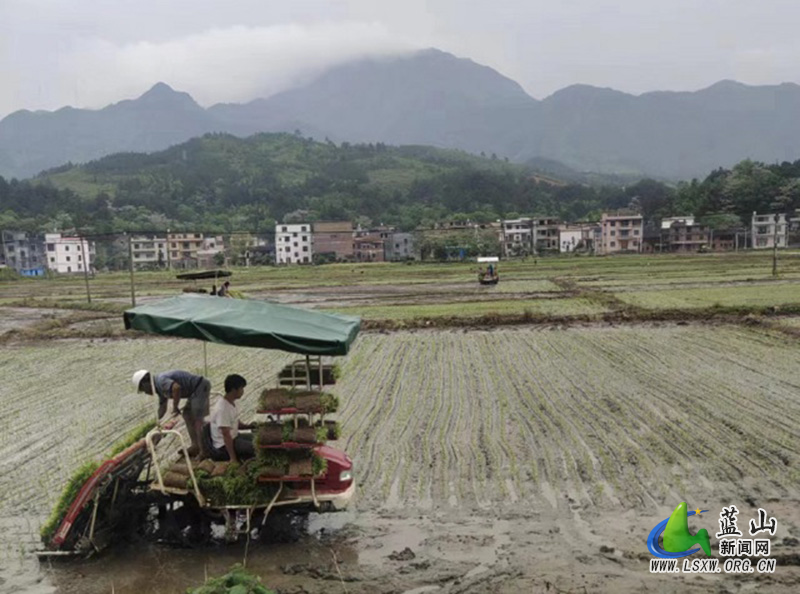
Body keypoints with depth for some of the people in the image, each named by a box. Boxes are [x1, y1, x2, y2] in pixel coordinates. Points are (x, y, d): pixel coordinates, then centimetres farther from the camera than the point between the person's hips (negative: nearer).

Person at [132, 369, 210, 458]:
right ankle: (195, 446, 17)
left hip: (200, 387, -11)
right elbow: (162, 408, 25)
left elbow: (177, 387, -35)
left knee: (197, 419, -9)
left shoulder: (161, 381, -15)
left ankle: (204, 450, -4)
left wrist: (175, 406, -22)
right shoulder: (160, 388, 17)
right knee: (187, 414, 16)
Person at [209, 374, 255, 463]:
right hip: (224, 445, -10)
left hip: (234, 437, 10)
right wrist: (233, 458, -26)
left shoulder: (232, 403, 3)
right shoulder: (222, 409, -26)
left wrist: (250, 426, -1)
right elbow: (226, 435, -27)